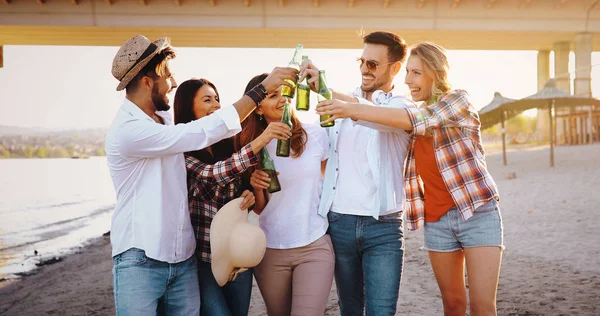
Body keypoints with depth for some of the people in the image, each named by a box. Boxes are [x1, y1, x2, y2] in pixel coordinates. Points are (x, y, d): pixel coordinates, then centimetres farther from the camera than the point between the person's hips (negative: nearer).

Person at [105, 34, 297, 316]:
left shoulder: (165, 120, 9)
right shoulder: (128, 130, -18)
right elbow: (205, 132, -21)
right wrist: (263, 88, -17)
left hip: (183, 258, 7)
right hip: (140, 261, -7)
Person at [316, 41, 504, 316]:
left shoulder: (459, 101, -7)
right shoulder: (414, 119, 12)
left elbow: (411, 119, -21)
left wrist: (352, 110, -28)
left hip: (477, 213, -5)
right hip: (436, 220, 5)